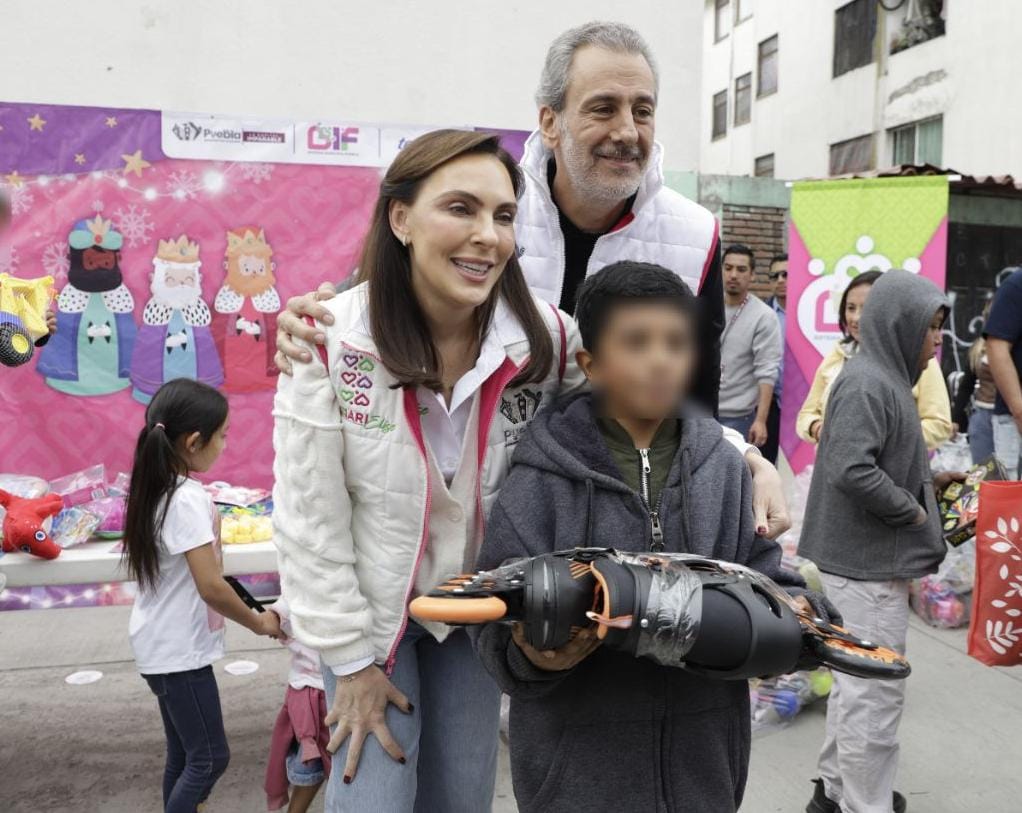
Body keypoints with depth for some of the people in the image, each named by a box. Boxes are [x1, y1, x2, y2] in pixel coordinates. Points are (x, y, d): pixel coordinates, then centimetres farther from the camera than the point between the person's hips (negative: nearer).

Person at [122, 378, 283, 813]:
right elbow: (211, 587, -24)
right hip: (179, 649, -9)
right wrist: (259, 623, -11)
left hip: (161, 644, 9)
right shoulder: (188, 498, -23)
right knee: (209, 758, 1)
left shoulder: (155, 489, 5)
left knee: (184, 754, 17)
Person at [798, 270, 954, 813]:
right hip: (867, 563, -10)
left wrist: (928, 481, 6)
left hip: (868, 557, 10)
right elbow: (852, 469, -28)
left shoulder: (884, 377, 11)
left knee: (856, 681, 20)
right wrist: (913, 510, -16)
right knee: (876, 692, 1)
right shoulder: (867, 383, -19)